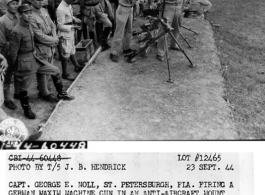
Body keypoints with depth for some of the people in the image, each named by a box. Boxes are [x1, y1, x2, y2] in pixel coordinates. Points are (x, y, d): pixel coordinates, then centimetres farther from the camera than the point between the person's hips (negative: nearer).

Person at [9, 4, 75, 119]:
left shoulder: (29, 26, 2)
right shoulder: (17, 31, -24)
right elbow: (13, 52, -17)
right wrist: (15, 68, -8)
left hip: (35, 58, 8)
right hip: (25, 62, -8)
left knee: (55, 71, 11)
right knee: (24, 87, 9)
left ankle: (61, 94, 29)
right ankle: (27, 110, 28)